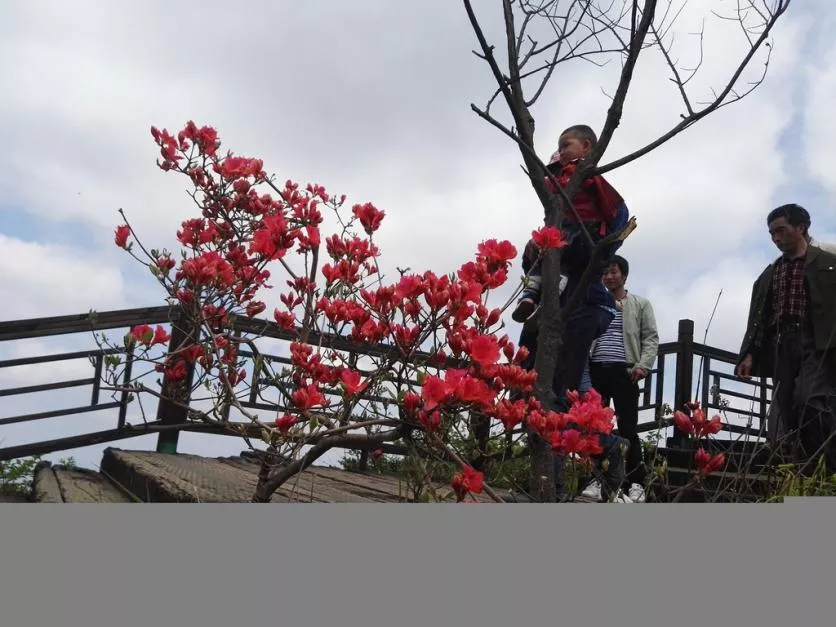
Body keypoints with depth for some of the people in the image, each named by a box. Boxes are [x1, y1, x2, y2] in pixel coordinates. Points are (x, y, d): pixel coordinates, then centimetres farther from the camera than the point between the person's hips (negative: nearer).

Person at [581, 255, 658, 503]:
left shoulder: (641, 304, 11)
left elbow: (650, 338, 4)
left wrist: (643, 365, -11)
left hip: (624, 371, -3)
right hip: (595, 371, 3)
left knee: (628, 428, -5)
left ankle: (635, 482, 0)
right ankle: (599, 478, 8)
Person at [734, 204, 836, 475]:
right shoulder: (768, 275, 20)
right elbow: (757, 317, 16)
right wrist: (749, 354, 5)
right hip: (781, 346, 5)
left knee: (813, 402, -23)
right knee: (789, 415, -1)